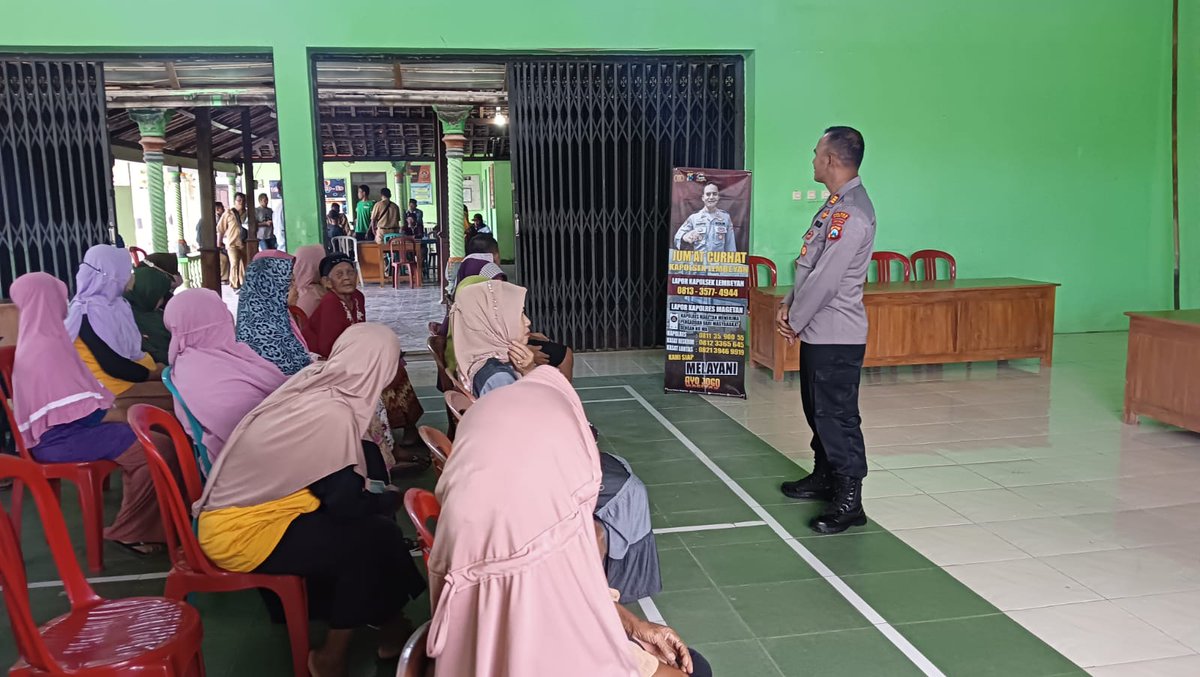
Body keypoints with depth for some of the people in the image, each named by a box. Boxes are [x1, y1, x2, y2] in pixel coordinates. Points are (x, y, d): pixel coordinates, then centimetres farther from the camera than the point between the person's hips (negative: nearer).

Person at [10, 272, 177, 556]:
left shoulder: (37, 341, 13)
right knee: (159, 447, -17)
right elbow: (80, 410, -22)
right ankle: (127, 531, -3)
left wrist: (115, 412, 2)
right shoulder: (48, 346, -19)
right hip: (60, 437, -10)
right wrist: (125, 418, -9)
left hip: (58, 429, 10)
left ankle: (136, 522, 11)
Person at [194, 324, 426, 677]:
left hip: (242, 507, 8)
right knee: (374, 536, -9)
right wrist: (393, 498, 0)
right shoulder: (333, 415, -27)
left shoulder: (310, 380, -4)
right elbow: (347, 505, -18)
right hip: (240, 533, -8)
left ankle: (384, 614, 14)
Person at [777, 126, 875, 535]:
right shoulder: (836, 204, 13)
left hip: (836, 336, -10)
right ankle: (824, 477, 36)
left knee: (837, 417, -4)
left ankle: (848, 502, 5)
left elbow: (825, 280, -22)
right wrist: (789, 305, 7)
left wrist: (795, 322, -11)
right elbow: (808, 265, 16)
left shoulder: (851, 214, -20)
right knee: (817, 410, 20)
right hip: (818, 332, 10)